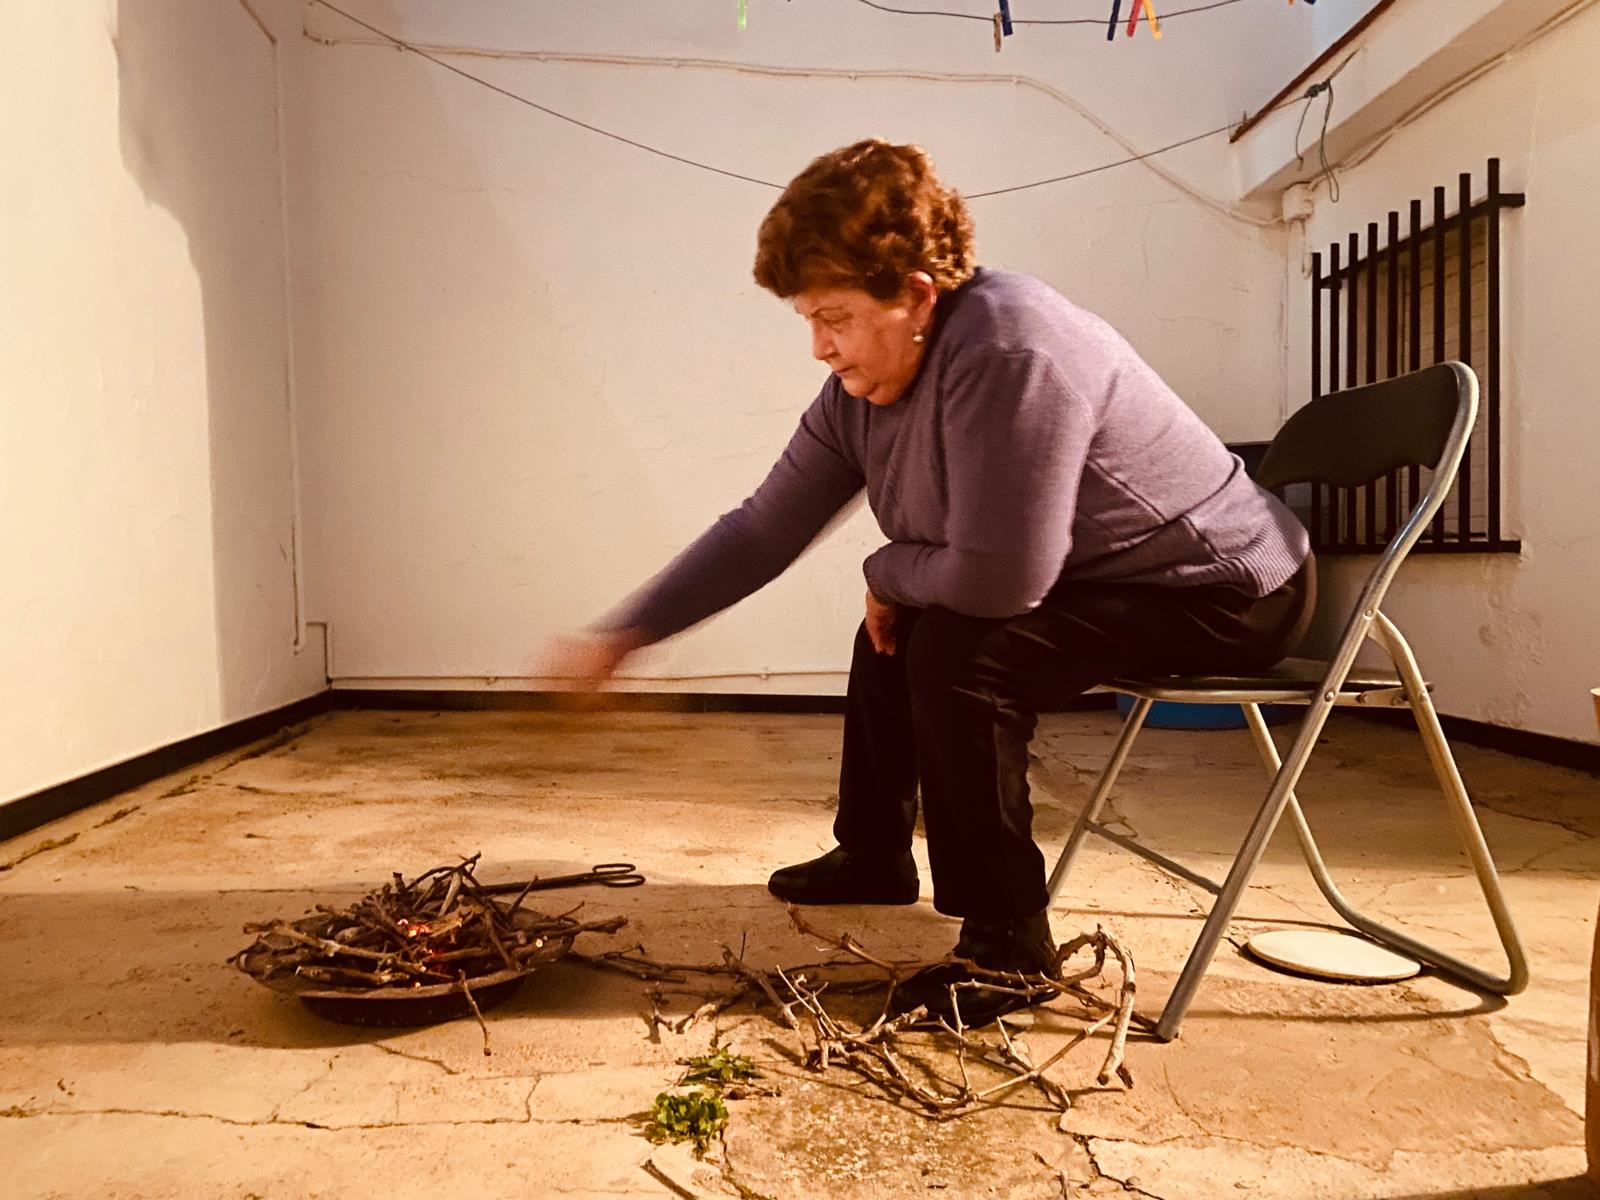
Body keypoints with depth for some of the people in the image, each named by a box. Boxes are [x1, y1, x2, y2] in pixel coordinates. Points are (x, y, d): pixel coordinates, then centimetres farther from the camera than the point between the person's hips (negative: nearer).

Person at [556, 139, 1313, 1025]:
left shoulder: (1009, 352, -32)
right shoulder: (861, 387, -4)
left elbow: (997, 580, -34)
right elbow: (763, 529, -1)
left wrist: (889, 571, -13)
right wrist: (622, 635, -3)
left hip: (1224, 588, -9)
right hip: (1098, 578, 9)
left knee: (960, 653, -27)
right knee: (896, 632, 14)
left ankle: (1005, 943, -10)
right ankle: (872, 856, 34)